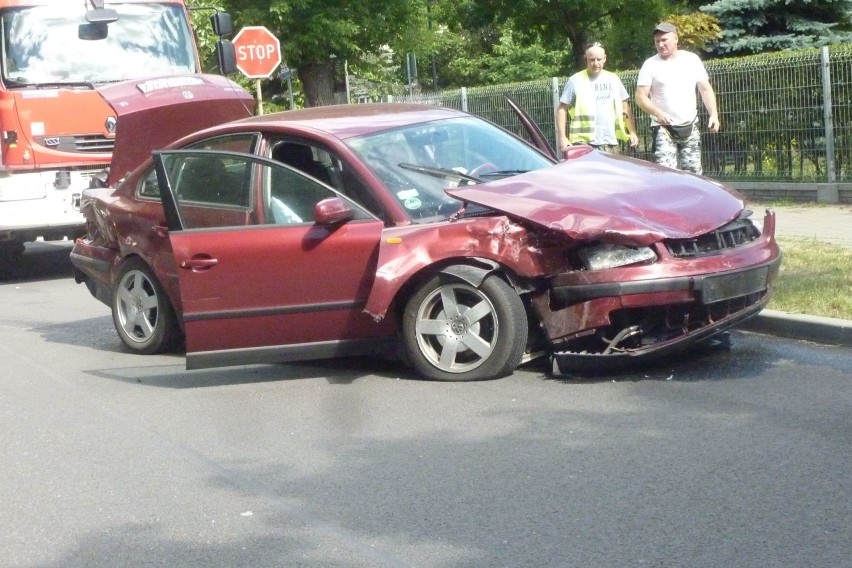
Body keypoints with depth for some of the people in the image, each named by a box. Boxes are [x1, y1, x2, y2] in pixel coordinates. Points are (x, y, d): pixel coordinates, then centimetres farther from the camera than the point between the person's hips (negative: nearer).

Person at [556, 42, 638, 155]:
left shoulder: (613, 79, 13)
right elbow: (562, 109, 1)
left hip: (610, 144, 5)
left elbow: (625, 107, 18)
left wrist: (632, 132, 9)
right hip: (584, 143, -4)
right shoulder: (575, 81, 0)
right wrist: (562, 137, -8)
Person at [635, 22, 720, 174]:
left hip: (690, 126, 3)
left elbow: (705, 89, 9)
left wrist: (713, 114, -4)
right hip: (663, 128, -3)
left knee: (693, 172, 7)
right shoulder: (650, 65, -2)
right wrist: (658, 113, -24)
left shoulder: (692, 59, 6)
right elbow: (641, 97, -6)